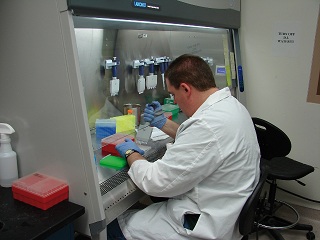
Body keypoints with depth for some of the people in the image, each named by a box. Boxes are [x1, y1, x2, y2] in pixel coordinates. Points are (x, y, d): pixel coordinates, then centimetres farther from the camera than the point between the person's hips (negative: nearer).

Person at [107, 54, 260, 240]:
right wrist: (164, 124, 13)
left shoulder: (208, 126, -31)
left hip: (208, 225, -9)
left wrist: (131, 153, -6)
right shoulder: (231, 104, 0)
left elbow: (155, 182, -23)